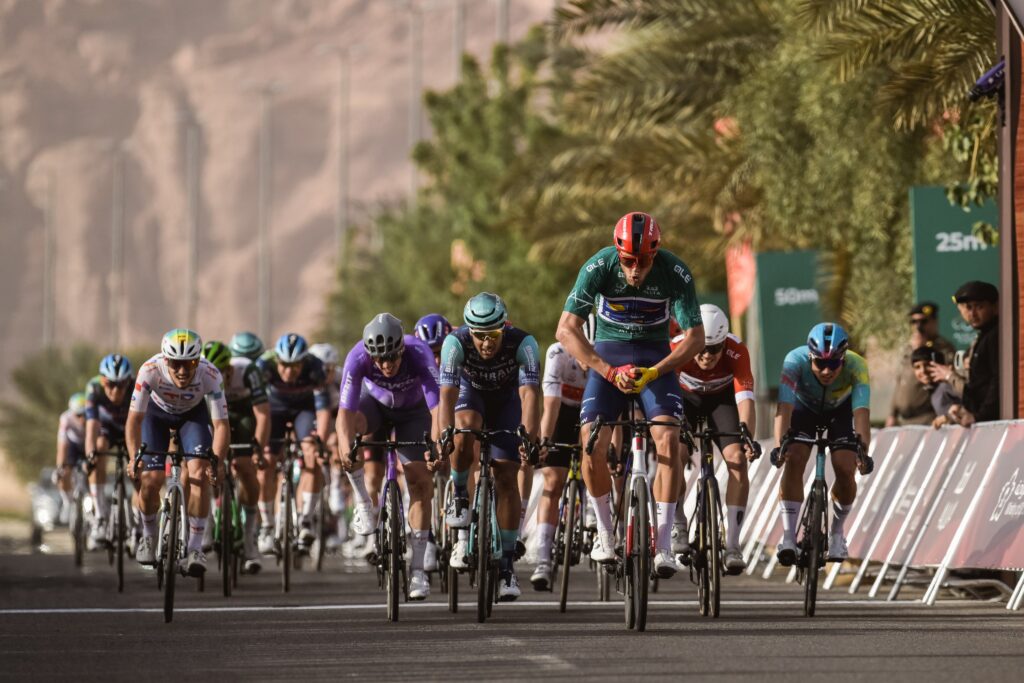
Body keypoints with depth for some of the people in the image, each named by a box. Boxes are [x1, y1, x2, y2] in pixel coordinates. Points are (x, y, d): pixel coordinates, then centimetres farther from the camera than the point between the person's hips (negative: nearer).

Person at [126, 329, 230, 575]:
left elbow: (221, 425, -35)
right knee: (150, 481, -11)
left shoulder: (211, 376, -36)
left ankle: (195, 549, -14)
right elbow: (134, 419, -36)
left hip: (193, 413, 0)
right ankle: (148, 536, 18)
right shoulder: (150, 371, -37)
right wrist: (134, 458, -51)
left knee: (200, 473, -21)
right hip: (157, 412, 0)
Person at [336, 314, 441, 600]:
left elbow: (437, 407, -45)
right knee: (351, 426, -33)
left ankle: (418, 569, -3)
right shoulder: (358, 357, -35)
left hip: (413, 411, 0)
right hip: (375, 403, 0)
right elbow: (345, 411, -40)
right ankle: (364, 504, -17)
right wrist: (346, 448, -58)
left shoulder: (419, 354, -38)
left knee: (420, 481, -11)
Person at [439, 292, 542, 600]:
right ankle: (459, 497, -11)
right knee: (466, 429, -36)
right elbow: (447, 393, -38)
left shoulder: (523, 343, -35)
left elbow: (530, 393, -41)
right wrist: (445, 434, -53)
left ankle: (507, 563, -2)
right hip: (471, 393, 0)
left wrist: (529, 437, -54)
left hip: (507, 397, 0)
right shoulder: (456, 342, -34)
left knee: (507, 478, -10)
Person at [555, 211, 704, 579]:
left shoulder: (675, 272, -21)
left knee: (668, 439, -21)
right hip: (608, 352, 0)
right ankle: (604, 532, 2)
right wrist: (610, 372, -33)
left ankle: (663, 544, -17)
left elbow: (695, 337, -18)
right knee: (592, 442, -19)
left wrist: (653, 372, -31)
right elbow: (566, 330, -24)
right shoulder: (599, 267, -22)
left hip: (655, 356, 0)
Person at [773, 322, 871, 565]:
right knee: (794, 461, -23)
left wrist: (863, 449, -61)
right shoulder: (795, 360, -38)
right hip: (805, 407, 0)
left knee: (845, 470, -16)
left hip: (841, 410, 0)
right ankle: (788, 537, -19)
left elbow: (861, 411, -46)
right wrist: (780, 444, -60)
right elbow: (784, 406, -45)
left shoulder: (856, 366, -37)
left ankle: (836, 532, 9)